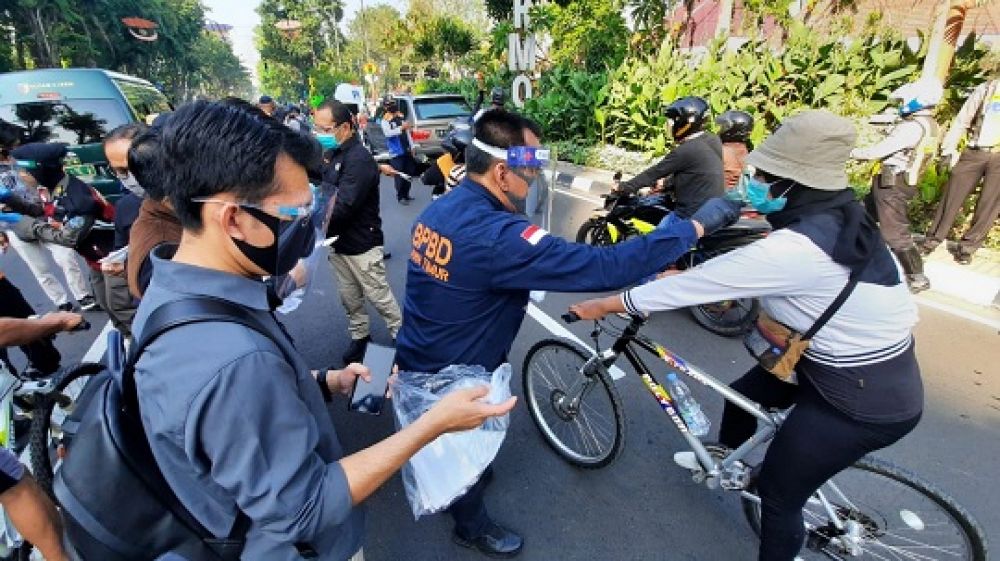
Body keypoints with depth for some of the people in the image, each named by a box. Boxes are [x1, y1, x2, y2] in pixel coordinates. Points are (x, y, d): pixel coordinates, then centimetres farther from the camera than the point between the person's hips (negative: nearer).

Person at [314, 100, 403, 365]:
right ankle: (360, 336, 36)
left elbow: (341, 207, -27)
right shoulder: (330, 154, 6)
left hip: (361, 244, -8)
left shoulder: (359, 159, -21)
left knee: (379, 297, 6)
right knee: (349, 298, 18)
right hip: (336, 241, 8)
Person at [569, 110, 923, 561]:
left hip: (864, 398, -9)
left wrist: (602, 305, -20)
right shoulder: (835, 216, -4)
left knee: (778, 493, 6)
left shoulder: (794, 250, -34)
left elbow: (692, 286, -30)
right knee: (742, 394, 25)